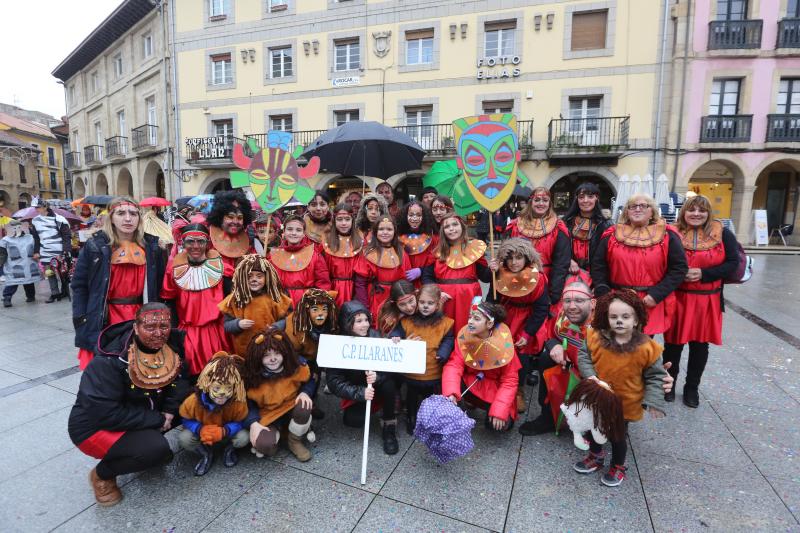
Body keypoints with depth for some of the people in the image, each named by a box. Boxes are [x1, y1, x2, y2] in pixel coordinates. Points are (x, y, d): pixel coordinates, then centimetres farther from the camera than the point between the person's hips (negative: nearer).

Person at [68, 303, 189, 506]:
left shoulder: (172, 343, -13)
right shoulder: (110, 361, -28)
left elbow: (182, 377, -6)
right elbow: (104, 412, -28)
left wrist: (169, 410, -23)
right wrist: (158, 420, -23)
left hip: (144, 413, 6)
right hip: (95, 427, -6)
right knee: (156, 448, -29)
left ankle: (148, 438, 10)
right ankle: (102, 474, 1)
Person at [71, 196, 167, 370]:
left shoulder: (152, 246, 2)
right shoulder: (96, 246, -3)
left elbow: (160, 284, 5)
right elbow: (79, 284, 0)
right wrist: (81, 320, -5)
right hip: (104, 320, -1)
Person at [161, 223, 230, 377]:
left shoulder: (218, 265, -2)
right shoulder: (175, 268, 0)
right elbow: (168, 302, 7)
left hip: (216, 332, 0)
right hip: (186, 333, 0)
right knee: (189, 372, -3)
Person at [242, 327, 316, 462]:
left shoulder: (297, 365, -17)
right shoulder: (252, 376, -16)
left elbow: (309, 381, 0)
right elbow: (248, 403, -5)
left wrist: (305, 393, -21)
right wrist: (253, 423, -20)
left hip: (292, 409, 1)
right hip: (267, 417, -1)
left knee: (304, 408, -35)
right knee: (264, 445, -30)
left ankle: (294, 441, -1)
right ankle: (276, 433, 12)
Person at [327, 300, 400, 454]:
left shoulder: (375, 336, -16)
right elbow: (334, 382, -20)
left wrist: (377, 377, -38)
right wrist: (360, 392, -32)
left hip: (379, 385, 0)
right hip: (355, 392, 0)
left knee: (388, 383, -31)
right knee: (353, 419, -25)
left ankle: (389, 425, -8)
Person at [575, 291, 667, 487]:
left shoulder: (646, 347, -18)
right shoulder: (596, 337, -16)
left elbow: (655, 376, -8)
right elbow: (583, 356, -3)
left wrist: (652, 401, -14)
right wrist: (590, 376, -18)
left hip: (625, 404, -2)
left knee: (618, 436, 16)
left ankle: (618, 466, 43)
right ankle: (596, 456, 50)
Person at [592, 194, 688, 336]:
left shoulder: (667, 235, 3)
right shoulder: (612, 235, 5)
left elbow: (679, 268, 0)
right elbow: (598, 265, 6)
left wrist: (657, 294, -10)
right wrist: (603, 294, -5)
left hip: (651, 304, -1)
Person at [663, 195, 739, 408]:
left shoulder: (723, 235, 0)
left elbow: (733, 262, -2)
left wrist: (703, 274, -14)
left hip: (708, 300, 1)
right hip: (677, 298, -1)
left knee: (700, 345, 11)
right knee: (673, 343, 7)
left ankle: (692, 388, 29)